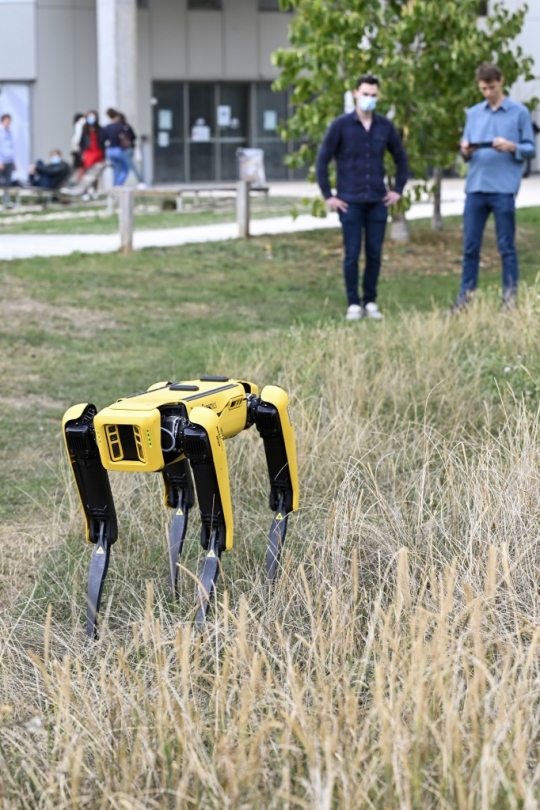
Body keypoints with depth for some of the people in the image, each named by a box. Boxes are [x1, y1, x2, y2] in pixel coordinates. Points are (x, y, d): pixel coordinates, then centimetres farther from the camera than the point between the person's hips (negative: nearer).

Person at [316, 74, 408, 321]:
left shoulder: (385, 126, 4)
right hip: (350, 202, -3)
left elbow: (401, 158, 17)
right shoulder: (341, 125, -5)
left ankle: (370, 302, 16)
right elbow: (322, 160, -1)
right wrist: (328, 196, -4)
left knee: (374, 254, 5)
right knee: (352, 254, 0)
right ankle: (353, 303, 9)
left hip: (378, 202, 3)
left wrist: (398, 190, 10)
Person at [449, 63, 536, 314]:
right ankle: (465, 297, 10)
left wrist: (511, 147, -17)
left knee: (506, 246, 1)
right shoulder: (473, 114, 15)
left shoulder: (519, 113, 3)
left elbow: (531, 149, 2)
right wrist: (466, 150, -7)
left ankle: (510, 298, 7)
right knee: (470, 246, 5)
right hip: (475, 188, 4)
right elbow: (467, 151, 16)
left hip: (503, 189, -4)